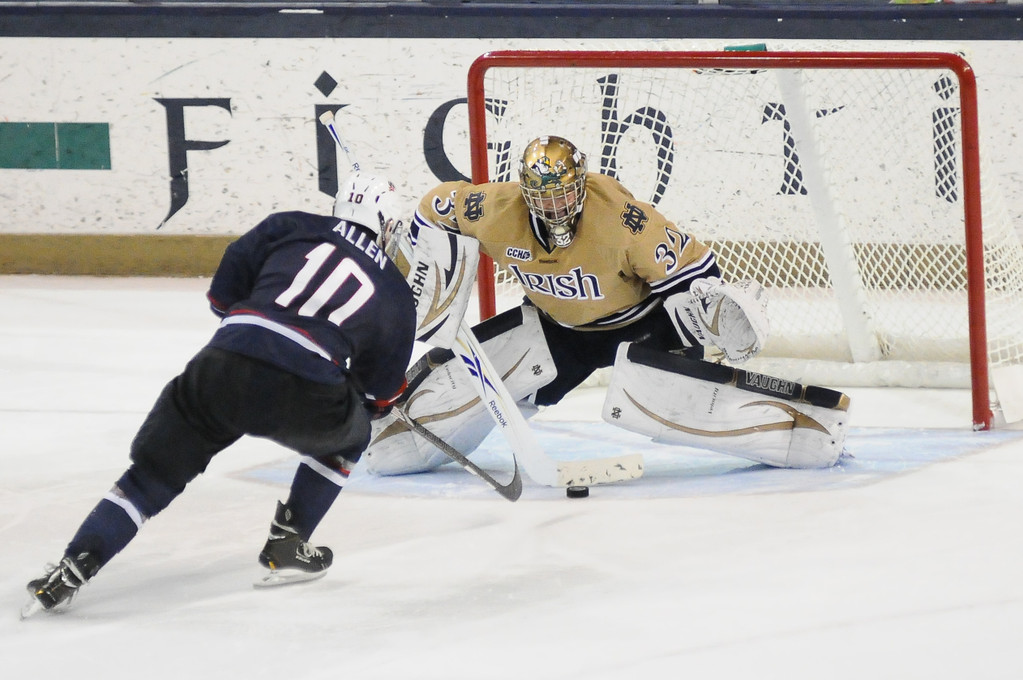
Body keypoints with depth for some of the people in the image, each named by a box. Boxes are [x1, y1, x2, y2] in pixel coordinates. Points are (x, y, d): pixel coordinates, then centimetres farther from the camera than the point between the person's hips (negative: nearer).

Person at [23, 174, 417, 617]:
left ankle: (72, 569, 0)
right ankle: (286, 545, 27)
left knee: (155, 470, 13)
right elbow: (378, 395, 25)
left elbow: (223, 294, 18)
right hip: (306, 393, -1)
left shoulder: (287, 229, 22)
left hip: (225, 364, 1)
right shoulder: (395, 295, 21)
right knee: (348, 435, 32)